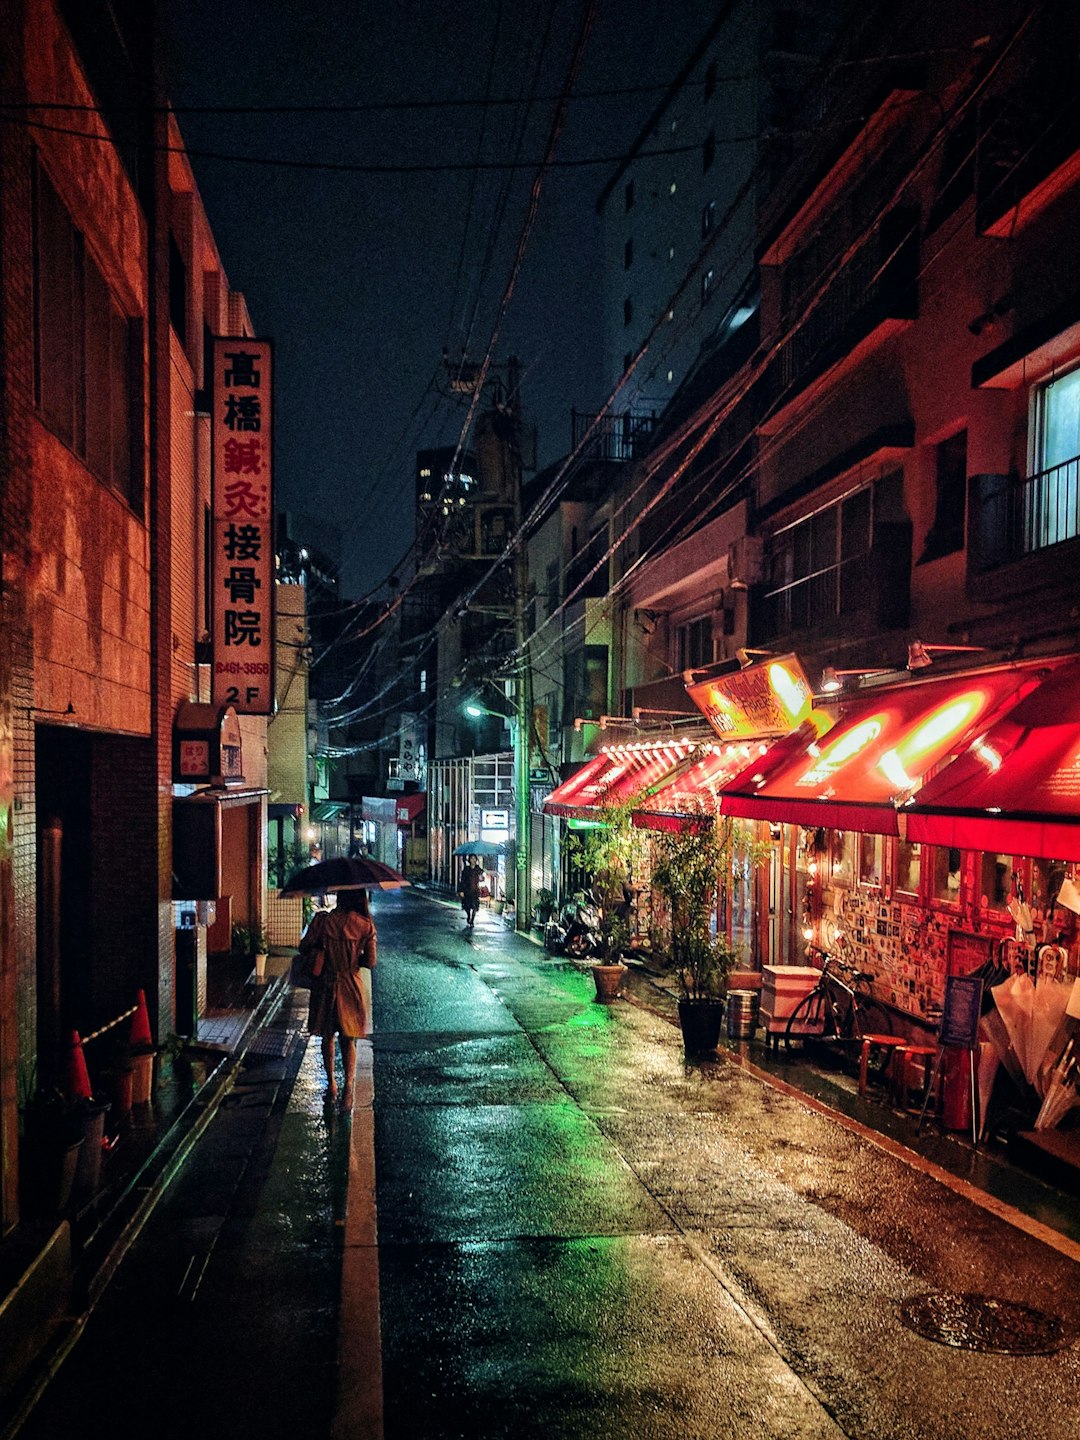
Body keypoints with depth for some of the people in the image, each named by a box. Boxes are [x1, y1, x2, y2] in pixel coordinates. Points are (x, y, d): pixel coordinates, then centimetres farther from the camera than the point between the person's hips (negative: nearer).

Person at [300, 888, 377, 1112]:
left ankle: (331, 1085, 28)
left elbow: (304, 946, -3)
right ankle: (348, 1084, -10)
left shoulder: (323, 920, -12)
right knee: (348, 1040, 10)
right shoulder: (365, 925, -11)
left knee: (327, 1037, 19)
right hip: (350, 987, 0)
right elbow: (370, 962, -7)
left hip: (325, 986, 0)